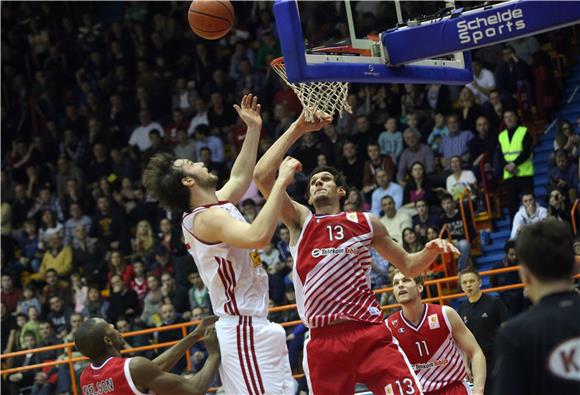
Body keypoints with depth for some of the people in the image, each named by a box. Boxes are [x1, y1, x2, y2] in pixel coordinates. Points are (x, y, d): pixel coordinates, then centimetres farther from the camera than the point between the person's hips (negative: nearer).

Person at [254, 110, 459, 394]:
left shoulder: (365, 222, 17)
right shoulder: (300, 221, 13)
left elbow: (408, 266, 23)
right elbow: (262, 176, -1)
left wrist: (431, 251, 1)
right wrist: (297, 129, -1)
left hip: (369, 333, 0)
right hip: (323, 341, 0)